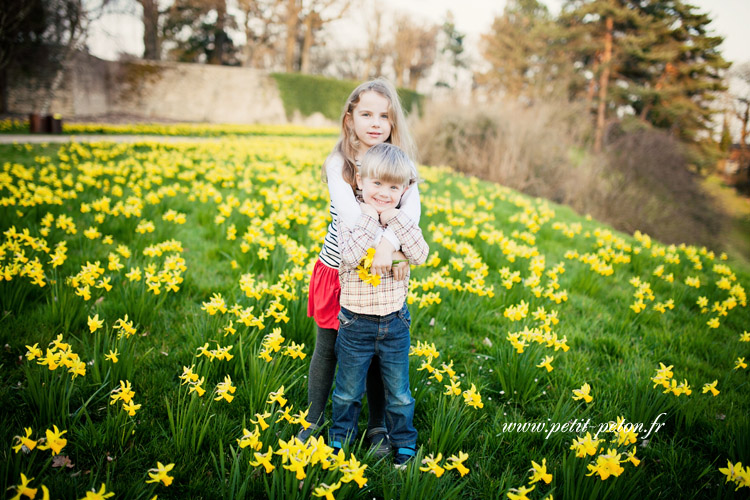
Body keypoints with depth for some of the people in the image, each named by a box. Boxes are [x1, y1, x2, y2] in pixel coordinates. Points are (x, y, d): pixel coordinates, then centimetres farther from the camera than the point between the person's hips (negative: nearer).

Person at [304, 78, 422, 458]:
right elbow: (349, 211, -27)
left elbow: (411, 206, -22)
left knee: (377, 353, 12)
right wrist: (380, 245, -43)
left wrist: (390, 243, -40)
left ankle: (377, 426, 31)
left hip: (379, 275, 1)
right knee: (326, 349, 13)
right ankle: (313, 421, 33)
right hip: (338, 271, -1)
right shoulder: (338, 163, -10)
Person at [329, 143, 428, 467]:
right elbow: (351, 256, -27)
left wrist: (394, 218, -22)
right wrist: (371, 216, -26)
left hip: (395, 322, 2)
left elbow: (420, 256, -17)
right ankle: (340, 442, 38)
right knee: (348, 392, 16)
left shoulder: (403, 221, -2)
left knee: (399, 393, 16)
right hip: (356, 322, -2)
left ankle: (405, 445, 37)